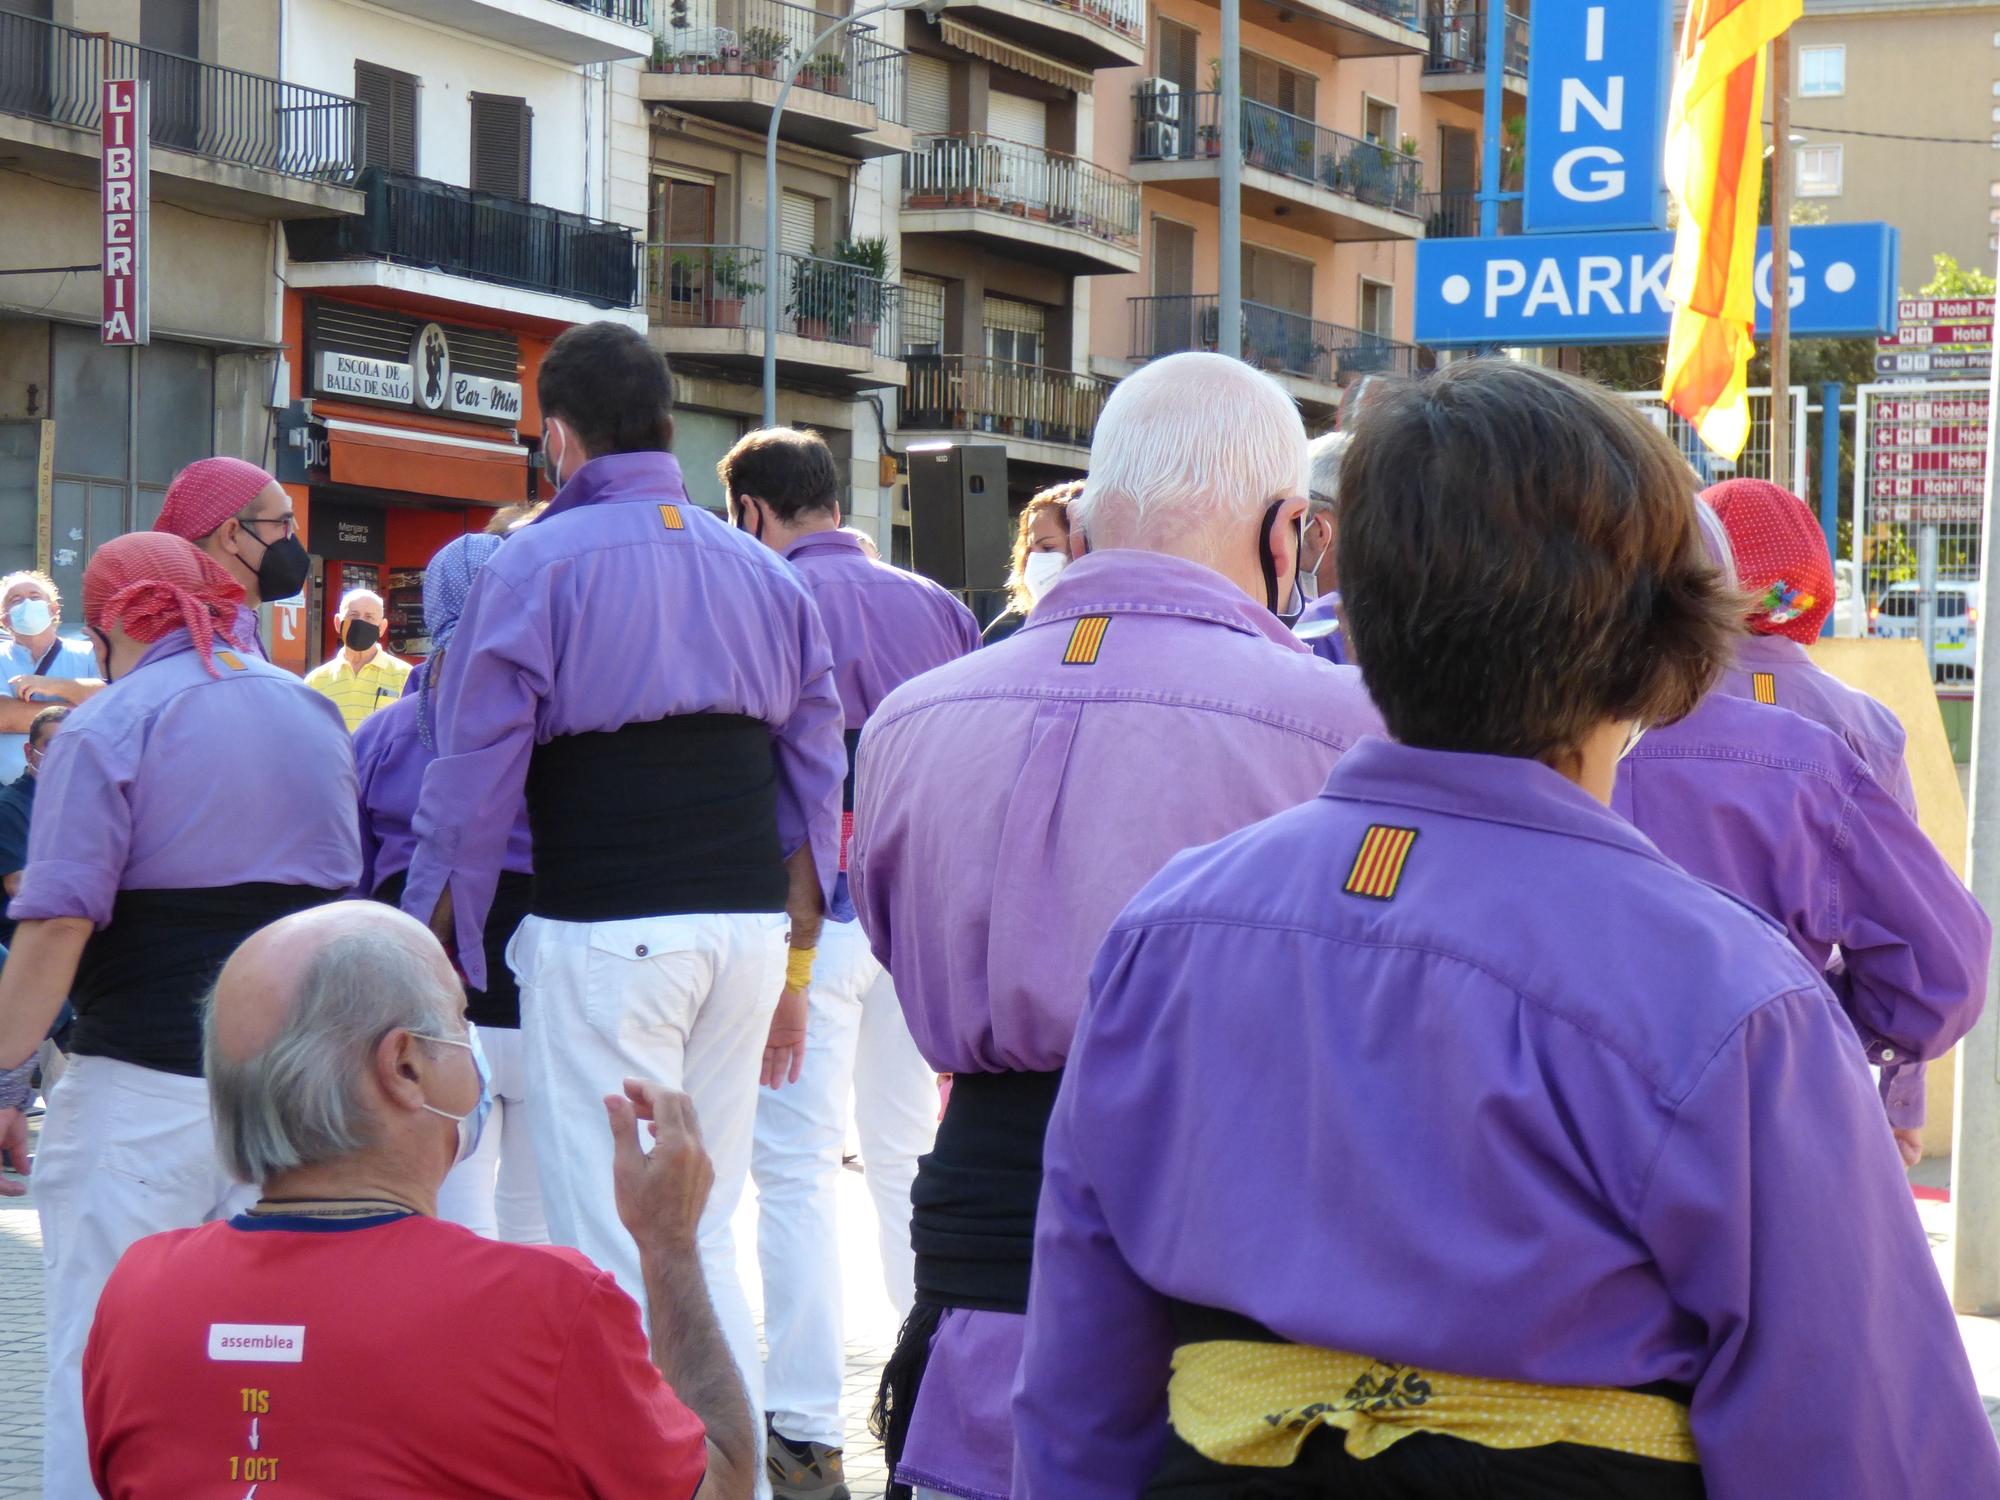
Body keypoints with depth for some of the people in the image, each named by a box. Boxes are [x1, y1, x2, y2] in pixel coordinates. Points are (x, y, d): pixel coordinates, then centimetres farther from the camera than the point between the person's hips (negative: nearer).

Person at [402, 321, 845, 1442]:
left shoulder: (537, 566, -2)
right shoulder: (765, 573, 14)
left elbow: (472, 796, -6)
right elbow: (815, 791, 16)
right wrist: (792, 972, 21)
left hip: (605, 933, -5)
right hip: (750, 928, 6)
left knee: (616, 1254, -2)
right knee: (707, 1240, 14)